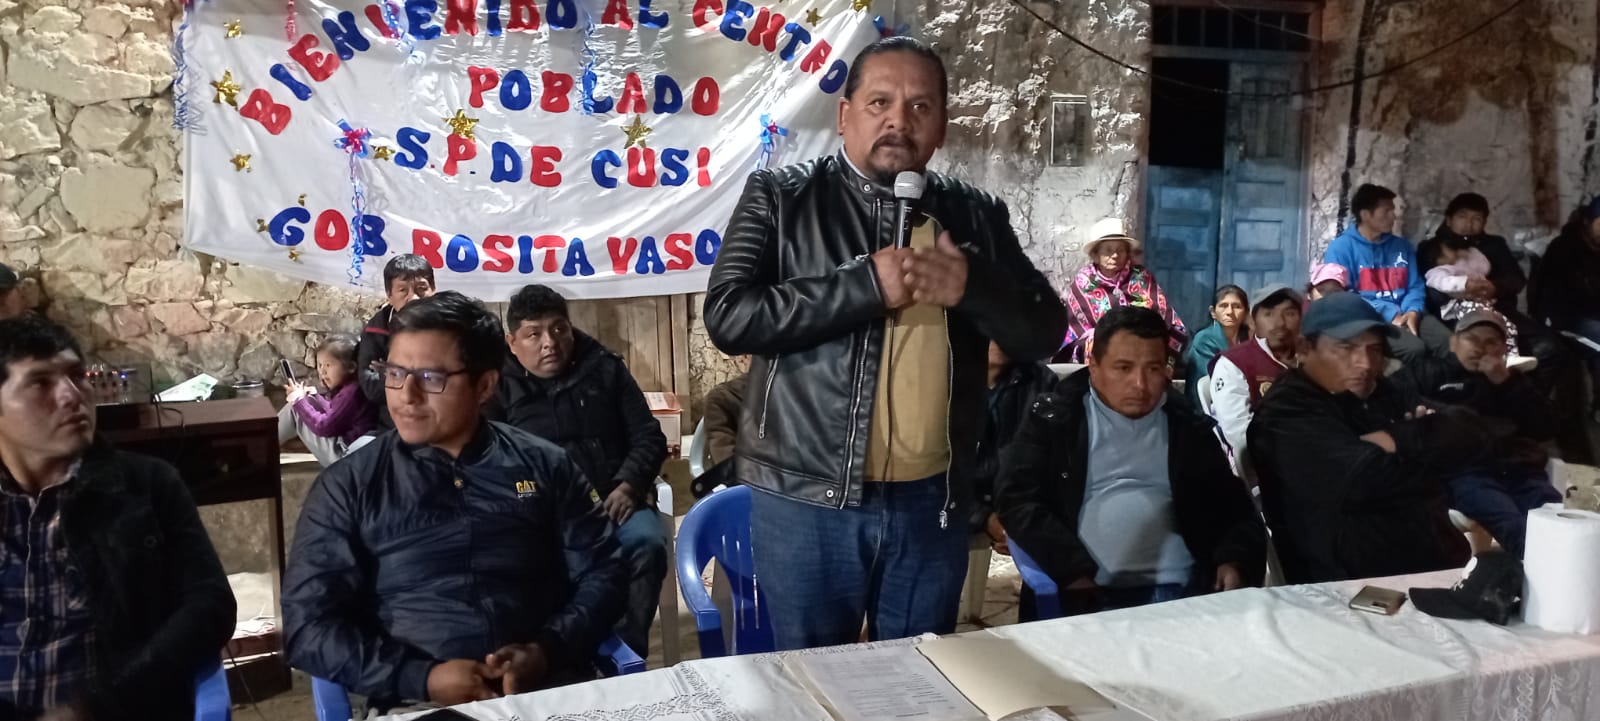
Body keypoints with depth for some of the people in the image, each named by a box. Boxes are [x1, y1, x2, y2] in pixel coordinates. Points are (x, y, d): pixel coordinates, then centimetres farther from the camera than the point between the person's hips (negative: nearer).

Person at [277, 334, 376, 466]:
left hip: (342, 454, -10)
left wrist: (299, 400, -9)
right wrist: (313, 397, 9)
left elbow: (323, 427, -18)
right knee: (297, 404, 16)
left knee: (295, 407, -3)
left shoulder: (352, 391, -21)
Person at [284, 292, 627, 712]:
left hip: (552, 690, 1)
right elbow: (307, 624, 2)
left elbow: (603, 574, 10)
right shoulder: (347, 486, 7)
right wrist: (422, 678, -10)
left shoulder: (545, 467, 10)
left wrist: (545, 652, -8)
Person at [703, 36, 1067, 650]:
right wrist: (866, 284, -20)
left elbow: (1043, 334, 5)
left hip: (932, 501, 3)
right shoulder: (780, 196, -2)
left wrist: (974, 287, -16)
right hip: (806, 497, -2)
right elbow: (728, 316, -13)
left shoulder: (976, 215, 7)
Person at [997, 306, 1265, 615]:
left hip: (1182, 589, 4)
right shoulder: (1055, 418, 7)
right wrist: (1073, 571, -15)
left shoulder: (1188, 427, 16)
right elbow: (1018, 500, -2)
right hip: (1090, 593, -3)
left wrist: (1234, 560, -4)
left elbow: (1232, 505, 18)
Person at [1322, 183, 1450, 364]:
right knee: (1414, 348, -32)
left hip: (1404, 315, 5)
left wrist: (1412, 312, -8)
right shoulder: (1341, 248, 1)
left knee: (1447, 341, -24)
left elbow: (1415, 286, 17)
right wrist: (1389, 314, -15)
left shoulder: (1402, 246, 19)